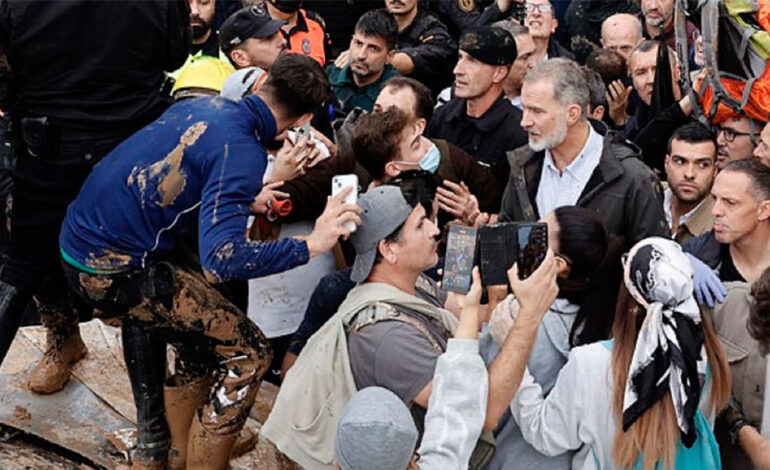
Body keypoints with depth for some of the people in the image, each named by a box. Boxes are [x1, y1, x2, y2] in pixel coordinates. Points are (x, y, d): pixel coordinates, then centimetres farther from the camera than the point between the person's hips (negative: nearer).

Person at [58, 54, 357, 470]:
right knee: (248, 353, -3)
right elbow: (222, 259, -29)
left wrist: (255, 197, 28)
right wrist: (311, 245, -25)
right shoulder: (241, 151, -19)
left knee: (203, 334, 25)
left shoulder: (206, 105, 7)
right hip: (112, 271, -9)